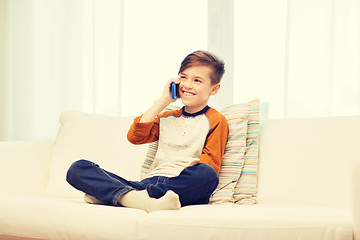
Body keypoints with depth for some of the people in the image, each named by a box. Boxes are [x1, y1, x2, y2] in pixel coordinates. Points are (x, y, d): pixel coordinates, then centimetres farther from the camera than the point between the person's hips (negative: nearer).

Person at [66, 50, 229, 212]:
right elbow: (135, 137, 10)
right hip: (150, 181, 4)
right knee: (78, 169, -13)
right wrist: (163, 101, 11)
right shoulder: (167, 118, 27)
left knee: (206, 174, -41)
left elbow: (210, 162, -1)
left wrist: (186, 179, -20)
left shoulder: (215, 120, 12)